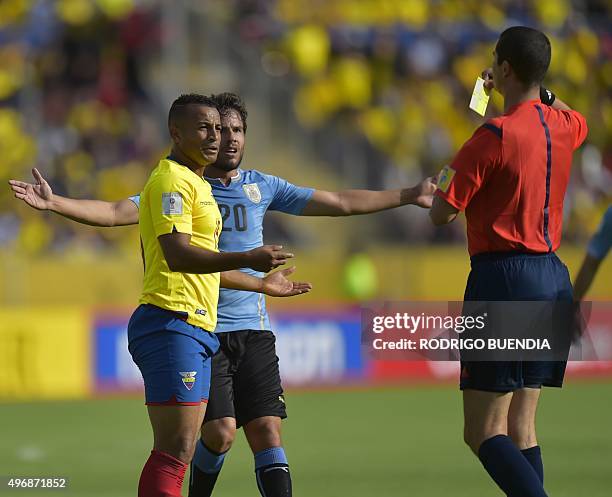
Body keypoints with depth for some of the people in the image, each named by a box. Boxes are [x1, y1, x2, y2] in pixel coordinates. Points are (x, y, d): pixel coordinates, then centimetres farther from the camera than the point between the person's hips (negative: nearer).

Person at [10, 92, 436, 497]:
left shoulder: (262, 186, 10)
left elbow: (340, 203, 16)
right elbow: (116, 212, -8)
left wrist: (408, 197, 17)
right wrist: (53, 203, -21)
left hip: (254, 331, 3)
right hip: (201, 330, -3)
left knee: (267, 432, -8)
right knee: (220, 432, -13)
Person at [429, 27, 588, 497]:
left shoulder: (495, 135, -13)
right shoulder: (562, 126, 7)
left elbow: (441, 213, -9)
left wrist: (445, 176, 11)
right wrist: (523, 90, 38)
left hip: (504, 275, -7)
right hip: (554, 275, 8)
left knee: (483, 432, -8)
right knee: (521, 427, 11)